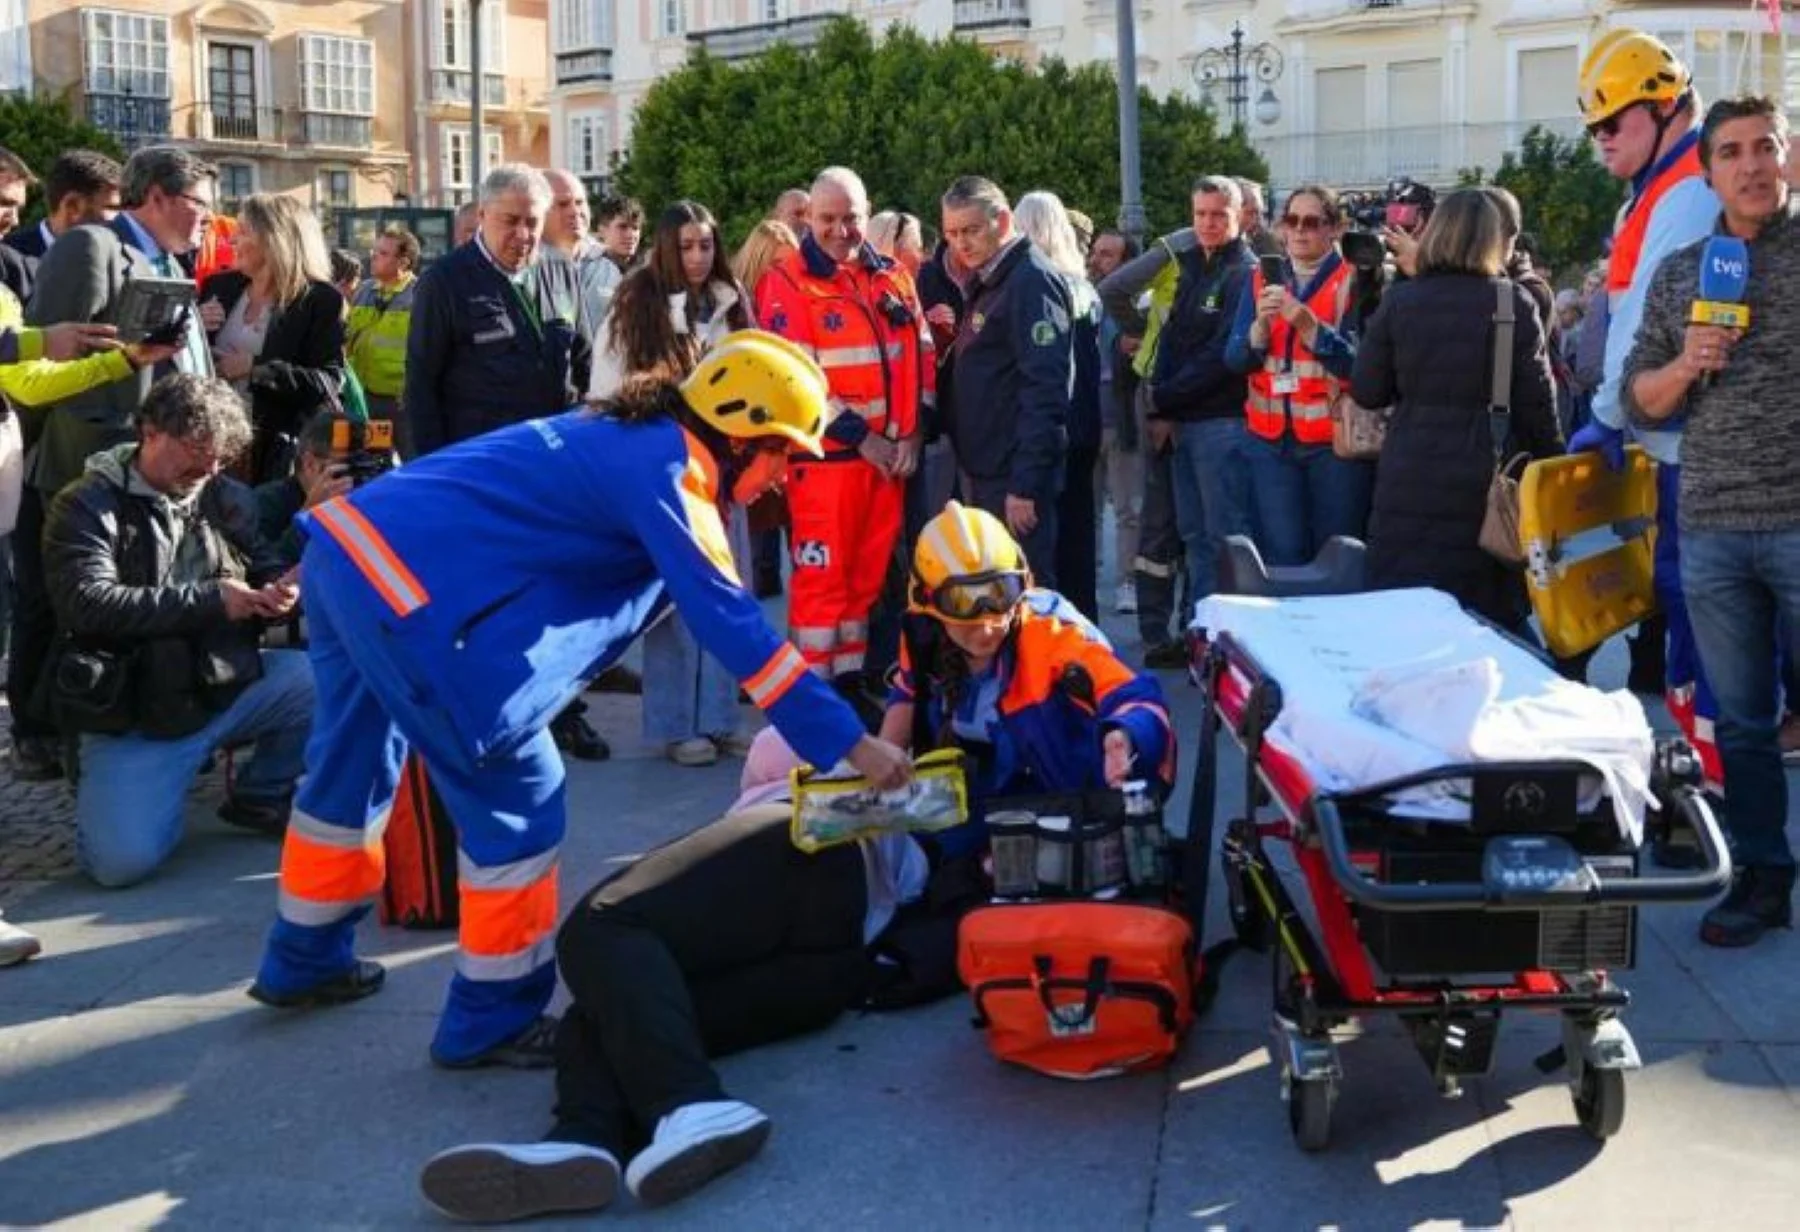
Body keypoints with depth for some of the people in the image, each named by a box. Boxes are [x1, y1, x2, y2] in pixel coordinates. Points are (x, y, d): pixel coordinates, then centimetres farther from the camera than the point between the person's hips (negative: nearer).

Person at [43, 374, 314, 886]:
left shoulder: (225, 500, 7)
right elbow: (88, 603, -19)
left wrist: (278, 591, -11)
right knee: (123, 859, -22)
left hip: (229, 686, 4)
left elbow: (265, 570, 17)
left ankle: (260, 795, 4)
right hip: (131, 714, -4)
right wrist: (210, 599, -21)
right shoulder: (87, 507, -4)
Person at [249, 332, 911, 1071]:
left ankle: (307, 960, 45)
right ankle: (492, 1021, 13)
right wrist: (847, 742, -15)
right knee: (518, 799, 1)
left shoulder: (631, 436, 18)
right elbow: (730, 621, -18)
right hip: (408, 593, -10)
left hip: (347, 546, 10)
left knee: (352, 768, 26)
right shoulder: (666, 470, -11)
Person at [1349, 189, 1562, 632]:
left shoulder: (1399, 300, 0)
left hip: (1411, 484, 1)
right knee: (1491, 615, 7)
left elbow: (1366, 392, 4)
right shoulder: (1515, 303, -2)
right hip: (1488, 484, 0)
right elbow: (1537, 402, -1)